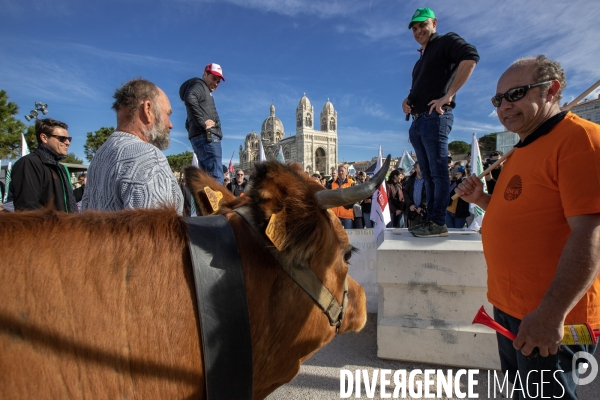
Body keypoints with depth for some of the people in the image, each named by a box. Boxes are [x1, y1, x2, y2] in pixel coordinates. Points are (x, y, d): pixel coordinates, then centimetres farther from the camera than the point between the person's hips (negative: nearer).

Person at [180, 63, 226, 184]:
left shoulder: (204, 90, 32)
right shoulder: (199, 85, 5)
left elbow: (189, 121, 32)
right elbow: (189, 98, -21)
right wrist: (203, 122, -19)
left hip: (204, 137, 10)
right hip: (207, 137, -10)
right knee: (216, 178, -20)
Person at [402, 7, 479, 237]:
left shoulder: (446, 41, 4)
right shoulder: (421, 58, 27)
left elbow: (470, 57, -15)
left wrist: (448, 95, -20)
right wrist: (408, 100, 7)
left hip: (435, 118, -9)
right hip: (417, 121, 9)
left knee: (438, 172, -10)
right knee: (428, 175, 6)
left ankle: (438, 223, -9)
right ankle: (430, 220, 10)